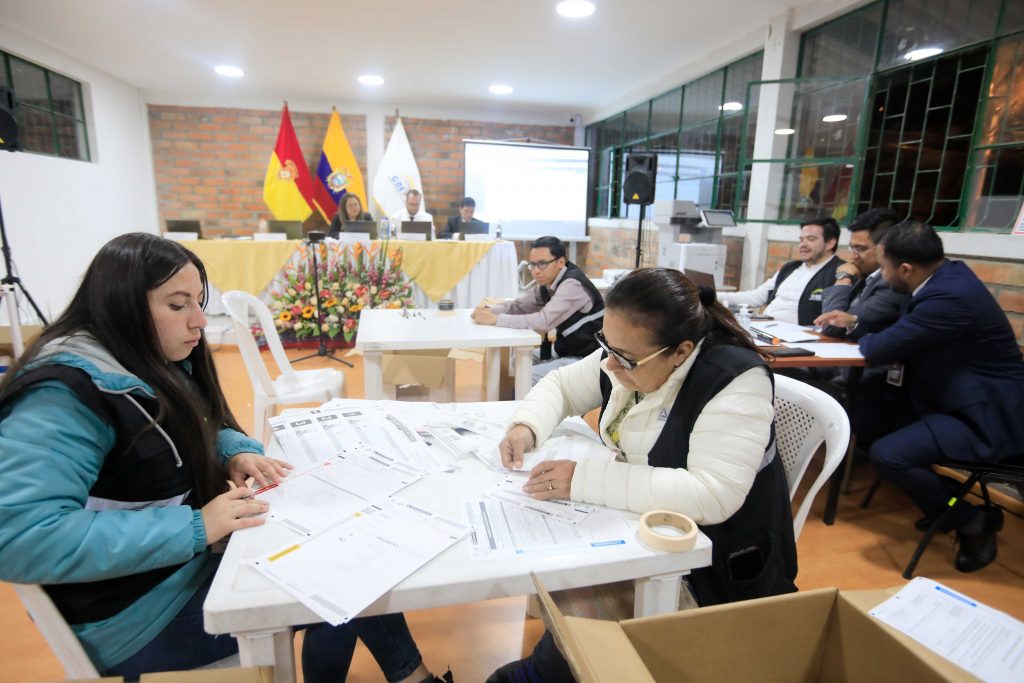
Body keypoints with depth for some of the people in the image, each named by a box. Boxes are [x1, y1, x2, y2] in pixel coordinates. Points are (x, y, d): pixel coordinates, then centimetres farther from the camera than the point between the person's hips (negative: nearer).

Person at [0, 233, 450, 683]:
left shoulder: (159, 364, 5)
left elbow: (200, 432, 18)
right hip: (137, 611, -8)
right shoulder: (65, 393, -24)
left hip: (193, 557, 8)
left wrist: (239, 452, -6)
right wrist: (192, 527, -31)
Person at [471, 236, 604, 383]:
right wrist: (488, 310, -13)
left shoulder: (572, 285, -25)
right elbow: (518, 305, 6)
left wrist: (494, 319, -31)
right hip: (565, 351, 9)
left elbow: (544, 321, -33)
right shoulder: (547, 283, 3)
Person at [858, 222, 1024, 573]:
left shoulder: (951, 297, -28)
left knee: (886, 454, -24)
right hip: (962, 401, 10)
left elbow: (879, 349, -23)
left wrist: (862, 337, 0)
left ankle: (974, 521, 2)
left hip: (984, 418, -10)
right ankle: (944, 504, 20)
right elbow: (902, 335, 14)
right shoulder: (946, 277, 2)